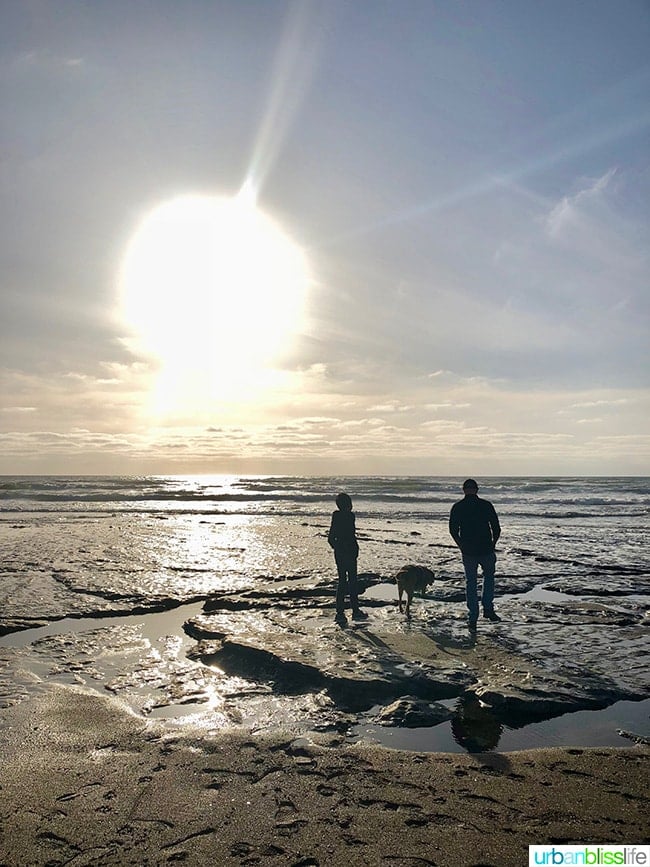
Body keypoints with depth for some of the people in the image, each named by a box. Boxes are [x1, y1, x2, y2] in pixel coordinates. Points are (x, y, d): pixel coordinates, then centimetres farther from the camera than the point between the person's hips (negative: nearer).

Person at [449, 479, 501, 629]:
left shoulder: (457, 507, -2)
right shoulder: (486, 505, -4)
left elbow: (453, 530, -1)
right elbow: (496, 528, -3)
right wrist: (493, 544, 11)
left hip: (468, 552, 0)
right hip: (486, 550, 0)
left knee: (470, 583, 11)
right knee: (489, 577, 23)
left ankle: (473, 618, 11)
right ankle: (488, 609, 15)